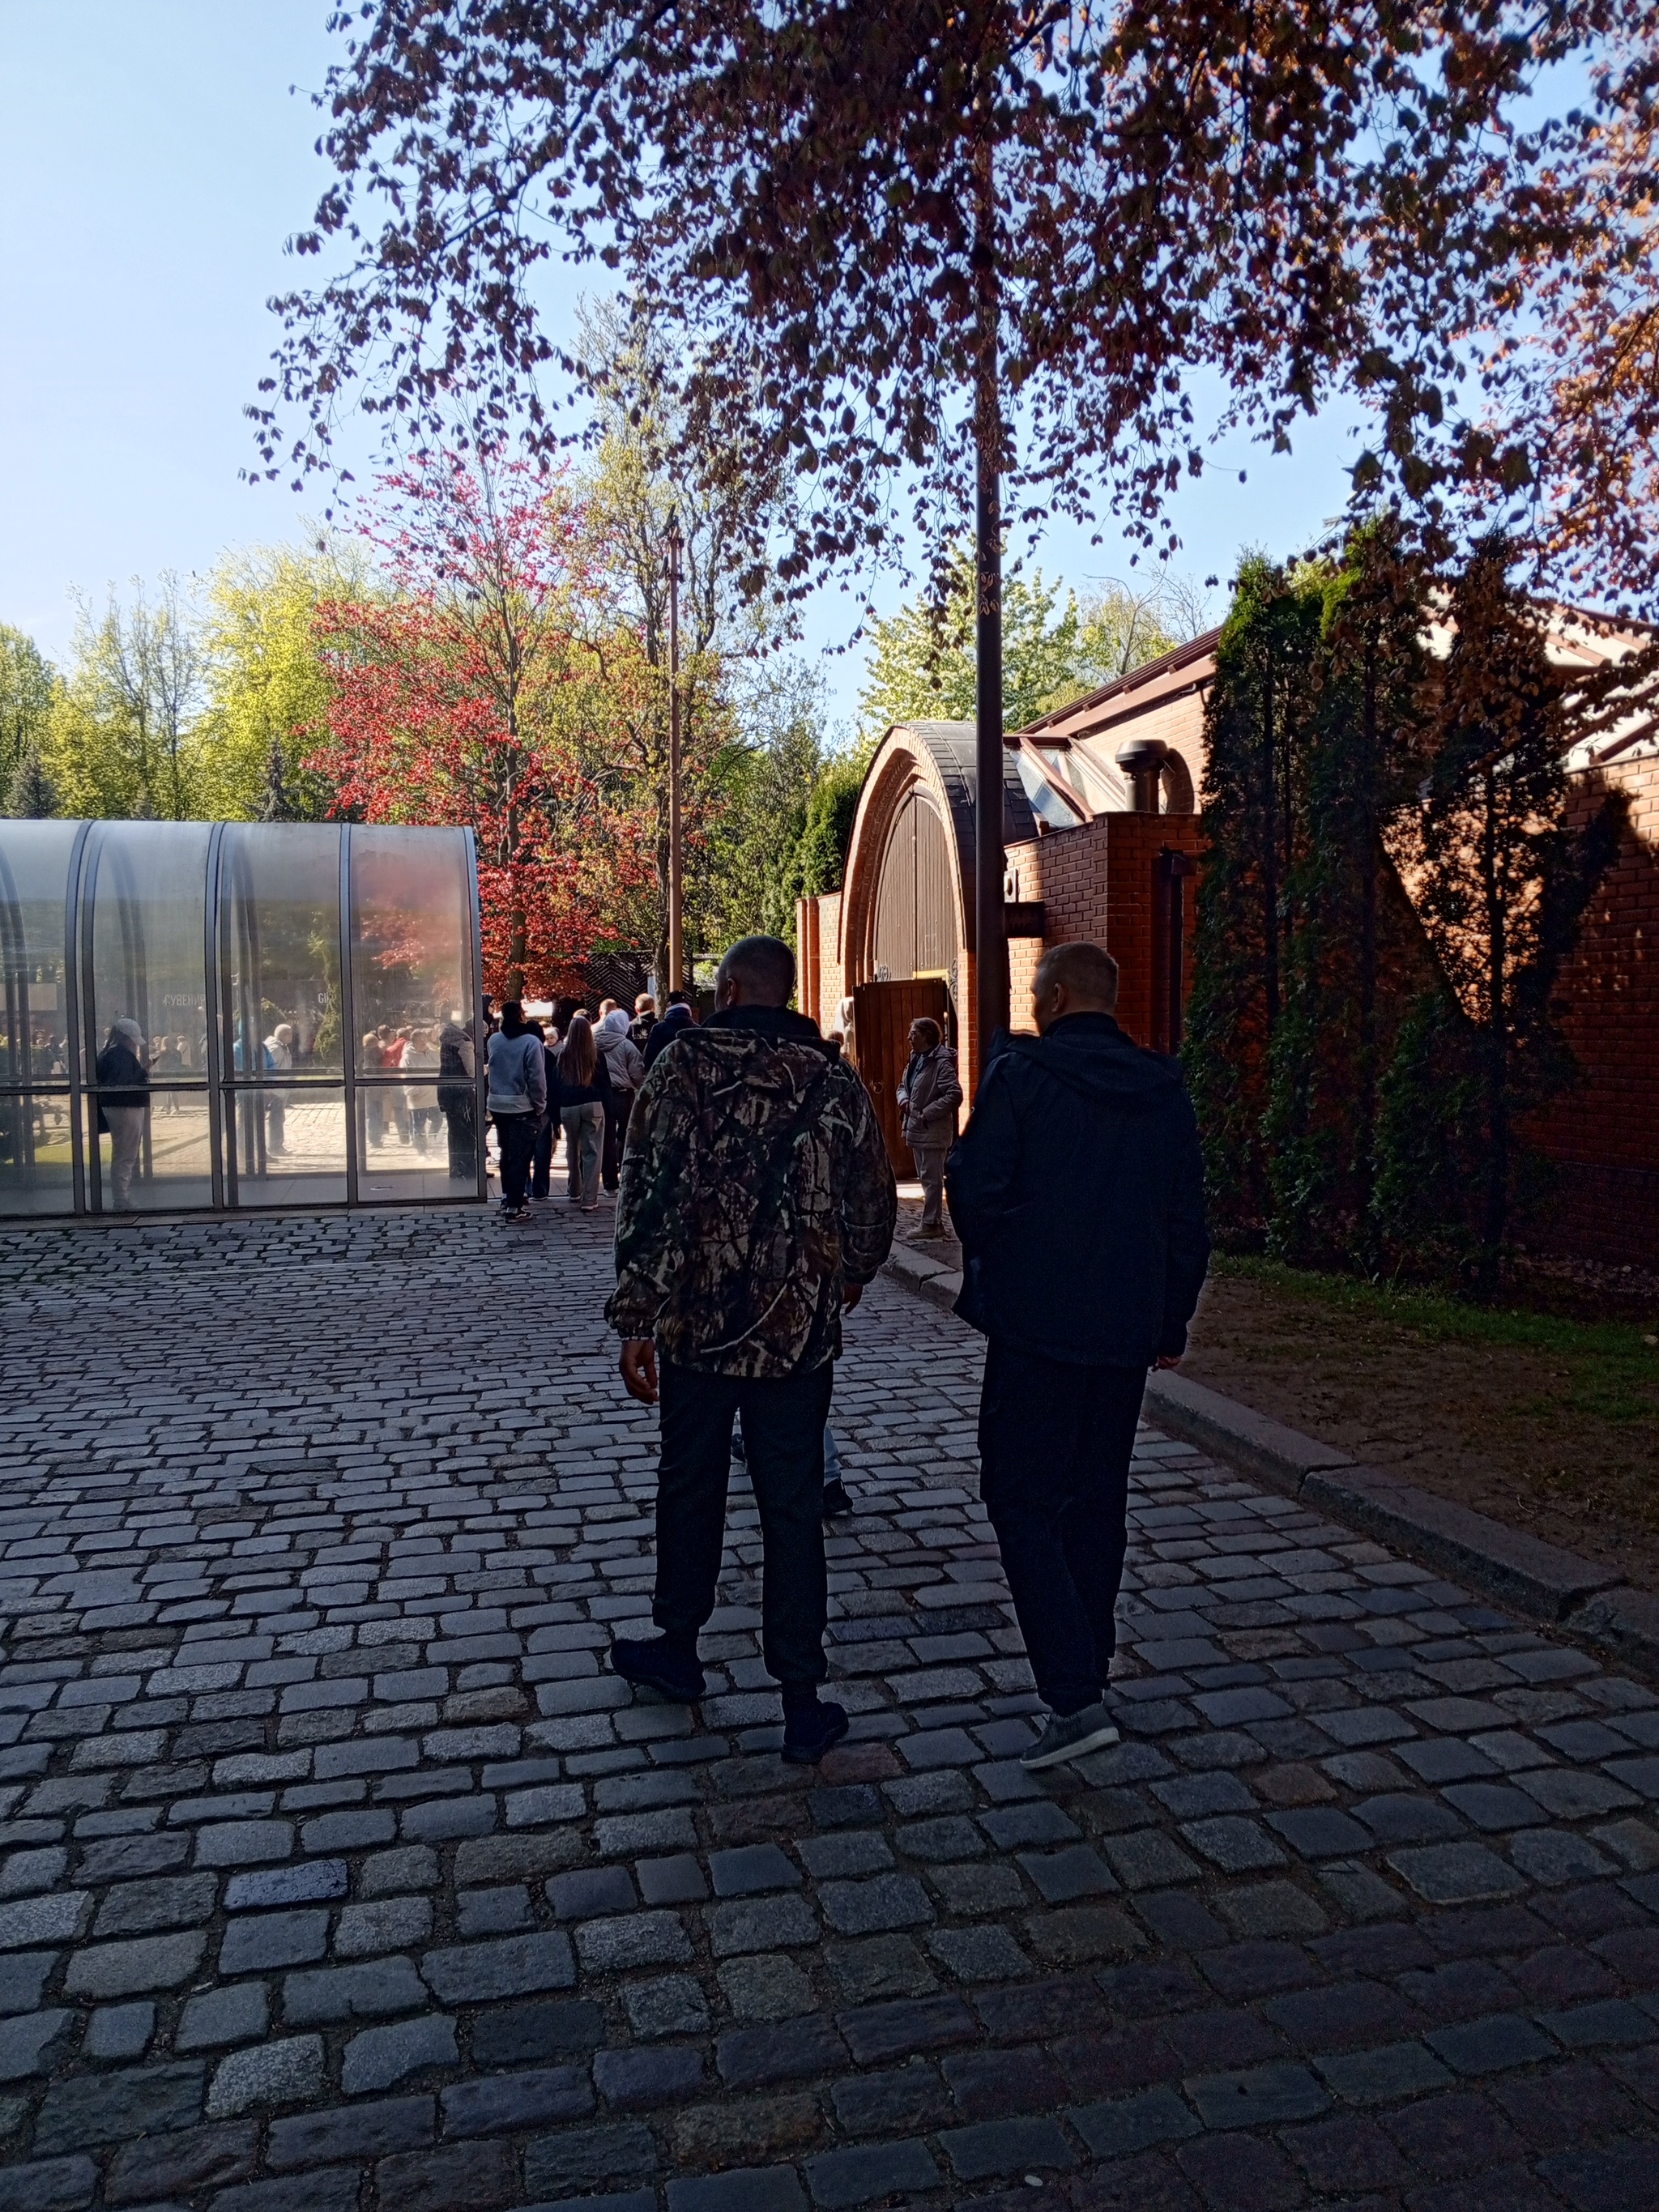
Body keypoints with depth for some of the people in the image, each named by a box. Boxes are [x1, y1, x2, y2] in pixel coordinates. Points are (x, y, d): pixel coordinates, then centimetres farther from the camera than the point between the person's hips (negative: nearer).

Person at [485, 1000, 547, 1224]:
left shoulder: (494, 1040, 1)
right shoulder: (531, 1042, -15)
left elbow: (492, 1067, 8)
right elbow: (537, 1079, -14)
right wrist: (540, 1106, -4)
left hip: (497, 1105, 5)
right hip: (522, 1106, -5)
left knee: (507, 1152, 21)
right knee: (520, 1156, -1)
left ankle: (507, 1196, 33)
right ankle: (514, 1206, -2)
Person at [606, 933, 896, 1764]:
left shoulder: (686, 1063, -6)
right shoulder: (836, 1081, 1)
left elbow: (646, 1194, -11)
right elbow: (874, 1208, 5)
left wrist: (635, 1319, -6)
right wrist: (842, 1285, 23)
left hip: (696, 1321, -1)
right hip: (801, 1332, 1)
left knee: (690, 1485, 18)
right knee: (793, 1511, 8)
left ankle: (678, 1649, 37)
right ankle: (803, 1708, 14)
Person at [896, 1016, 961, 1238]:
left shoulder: (941, 1062, -16)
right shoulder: (915, 1059, 11)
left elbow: (955, 1095, -24)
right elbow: (904, 1086, 23)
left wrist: (927, 1113, -22)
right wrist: (904, 1100, 0)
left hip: (933, 1130, -9)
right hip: (917, 1129, 9)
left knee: (931, 1178, -2)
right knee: (925, 1178, 15)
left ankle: (930, 1223, 5)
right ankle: (934, 1221, 23)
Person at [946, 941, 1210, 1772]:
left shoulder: (1020, 1073, -11)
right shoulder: (1165, 1089, 6)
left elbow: (975, 1189, -12)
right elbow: (1188, 1217, 9)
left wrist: (988, 1259, 9)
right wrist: (1171, 1321, 17)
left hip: (1035, 1321, -6)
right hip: (1128, 1326, 6)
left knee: (1023, 1499, 0)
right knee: (1097, 1495, 19)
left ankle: (1075, 1697, -7)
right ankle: (1090, 1653, 34)